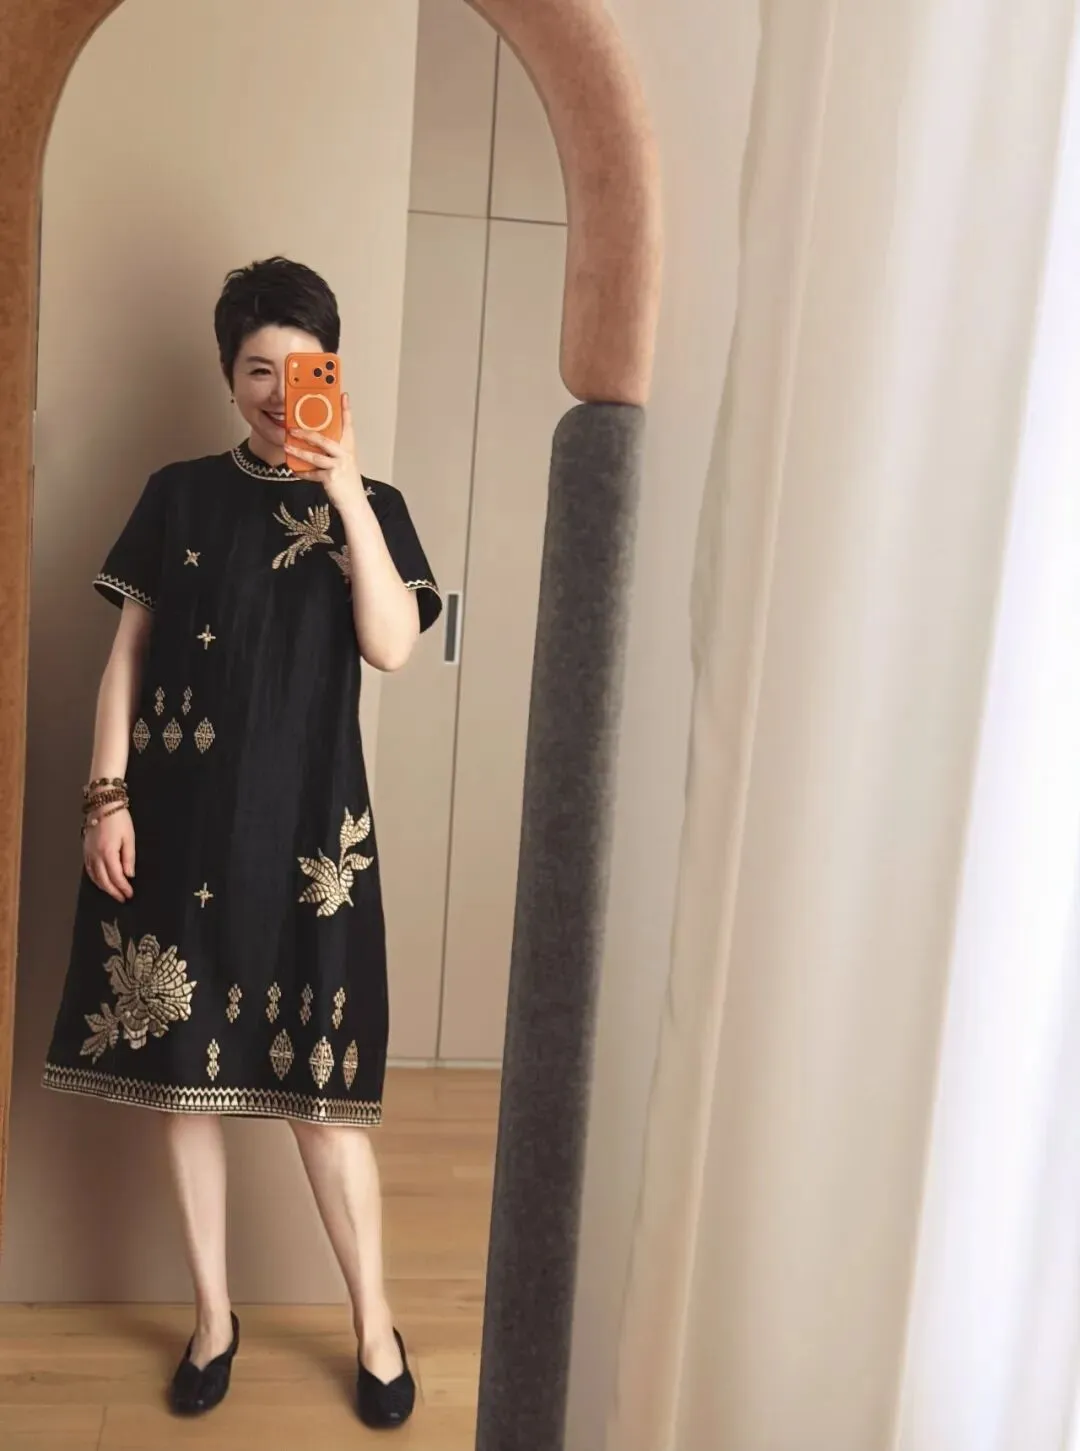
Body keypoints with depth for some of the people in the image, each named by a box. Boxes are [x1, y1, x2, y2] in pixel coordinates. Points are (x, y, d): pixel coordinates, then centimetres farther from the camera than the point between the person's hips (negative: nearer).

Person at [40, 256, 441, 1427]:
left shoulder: (368, 507, 5)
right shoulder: (180, 494, 9)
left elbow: (391, 647, -11)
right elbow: (127, 653, 7)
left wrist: (345, 492, -16)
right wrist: (109, 795, -2)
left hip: (306, 822, -2)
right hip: (179, 818, 2)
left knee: (318, 1080, 1)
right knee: (178, 1065, 8)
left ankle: (372, 1318, 22)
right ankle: (213, 1312, 28)